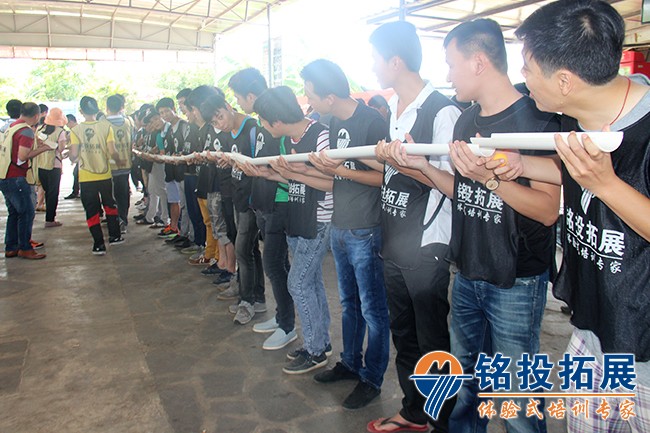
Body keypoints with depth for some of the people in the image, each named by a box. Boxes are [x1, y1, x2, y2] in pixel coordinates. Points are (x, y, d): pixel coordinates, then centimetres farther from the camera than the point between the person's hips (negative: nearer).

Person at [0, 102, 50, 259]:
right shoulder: (26, 131, -13)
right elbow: (22, 156, -20)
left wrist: (36, 144, 15)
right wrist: (42, 149, -9)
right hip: (15, 178, -9)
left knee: (14, 212, 15)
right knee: (27, 212, -3)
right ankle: (25, 248, 1)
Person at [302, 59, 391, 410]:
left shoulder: (372, 121, -15)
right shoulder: (336, 123, 9)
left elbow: (385, 176, -17)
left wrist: (338, 169, -21)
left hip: (366, 233, -8)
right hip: (340, 229, 8)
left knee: (372, 309, 6)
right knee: (348, 303, 21)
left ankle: (372, 378, 23)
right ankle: (350, 363, 38)